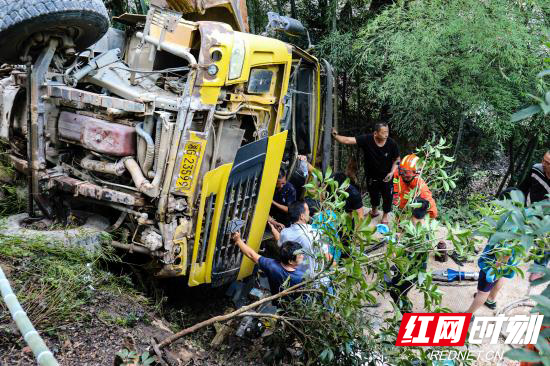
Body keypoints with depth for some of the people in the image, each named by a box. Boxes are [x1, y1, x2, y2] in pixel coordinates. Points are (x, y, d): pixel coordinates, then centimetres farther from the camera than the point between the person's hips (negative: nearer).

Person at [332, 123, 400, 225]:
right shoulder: (367, 140, -24)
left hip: (386, 176, -1)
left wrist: (392, 172, -18)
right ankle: (374, 211, 53)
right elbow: (348, 140, -30)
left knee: (387, 196, 11)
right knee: (373, 194, 23)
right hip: (371, 175, 1)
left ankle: (385, 216, 38)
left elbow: (397, 159, -6)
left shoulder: (391, 143, -21)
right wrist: (336, 136, -44)